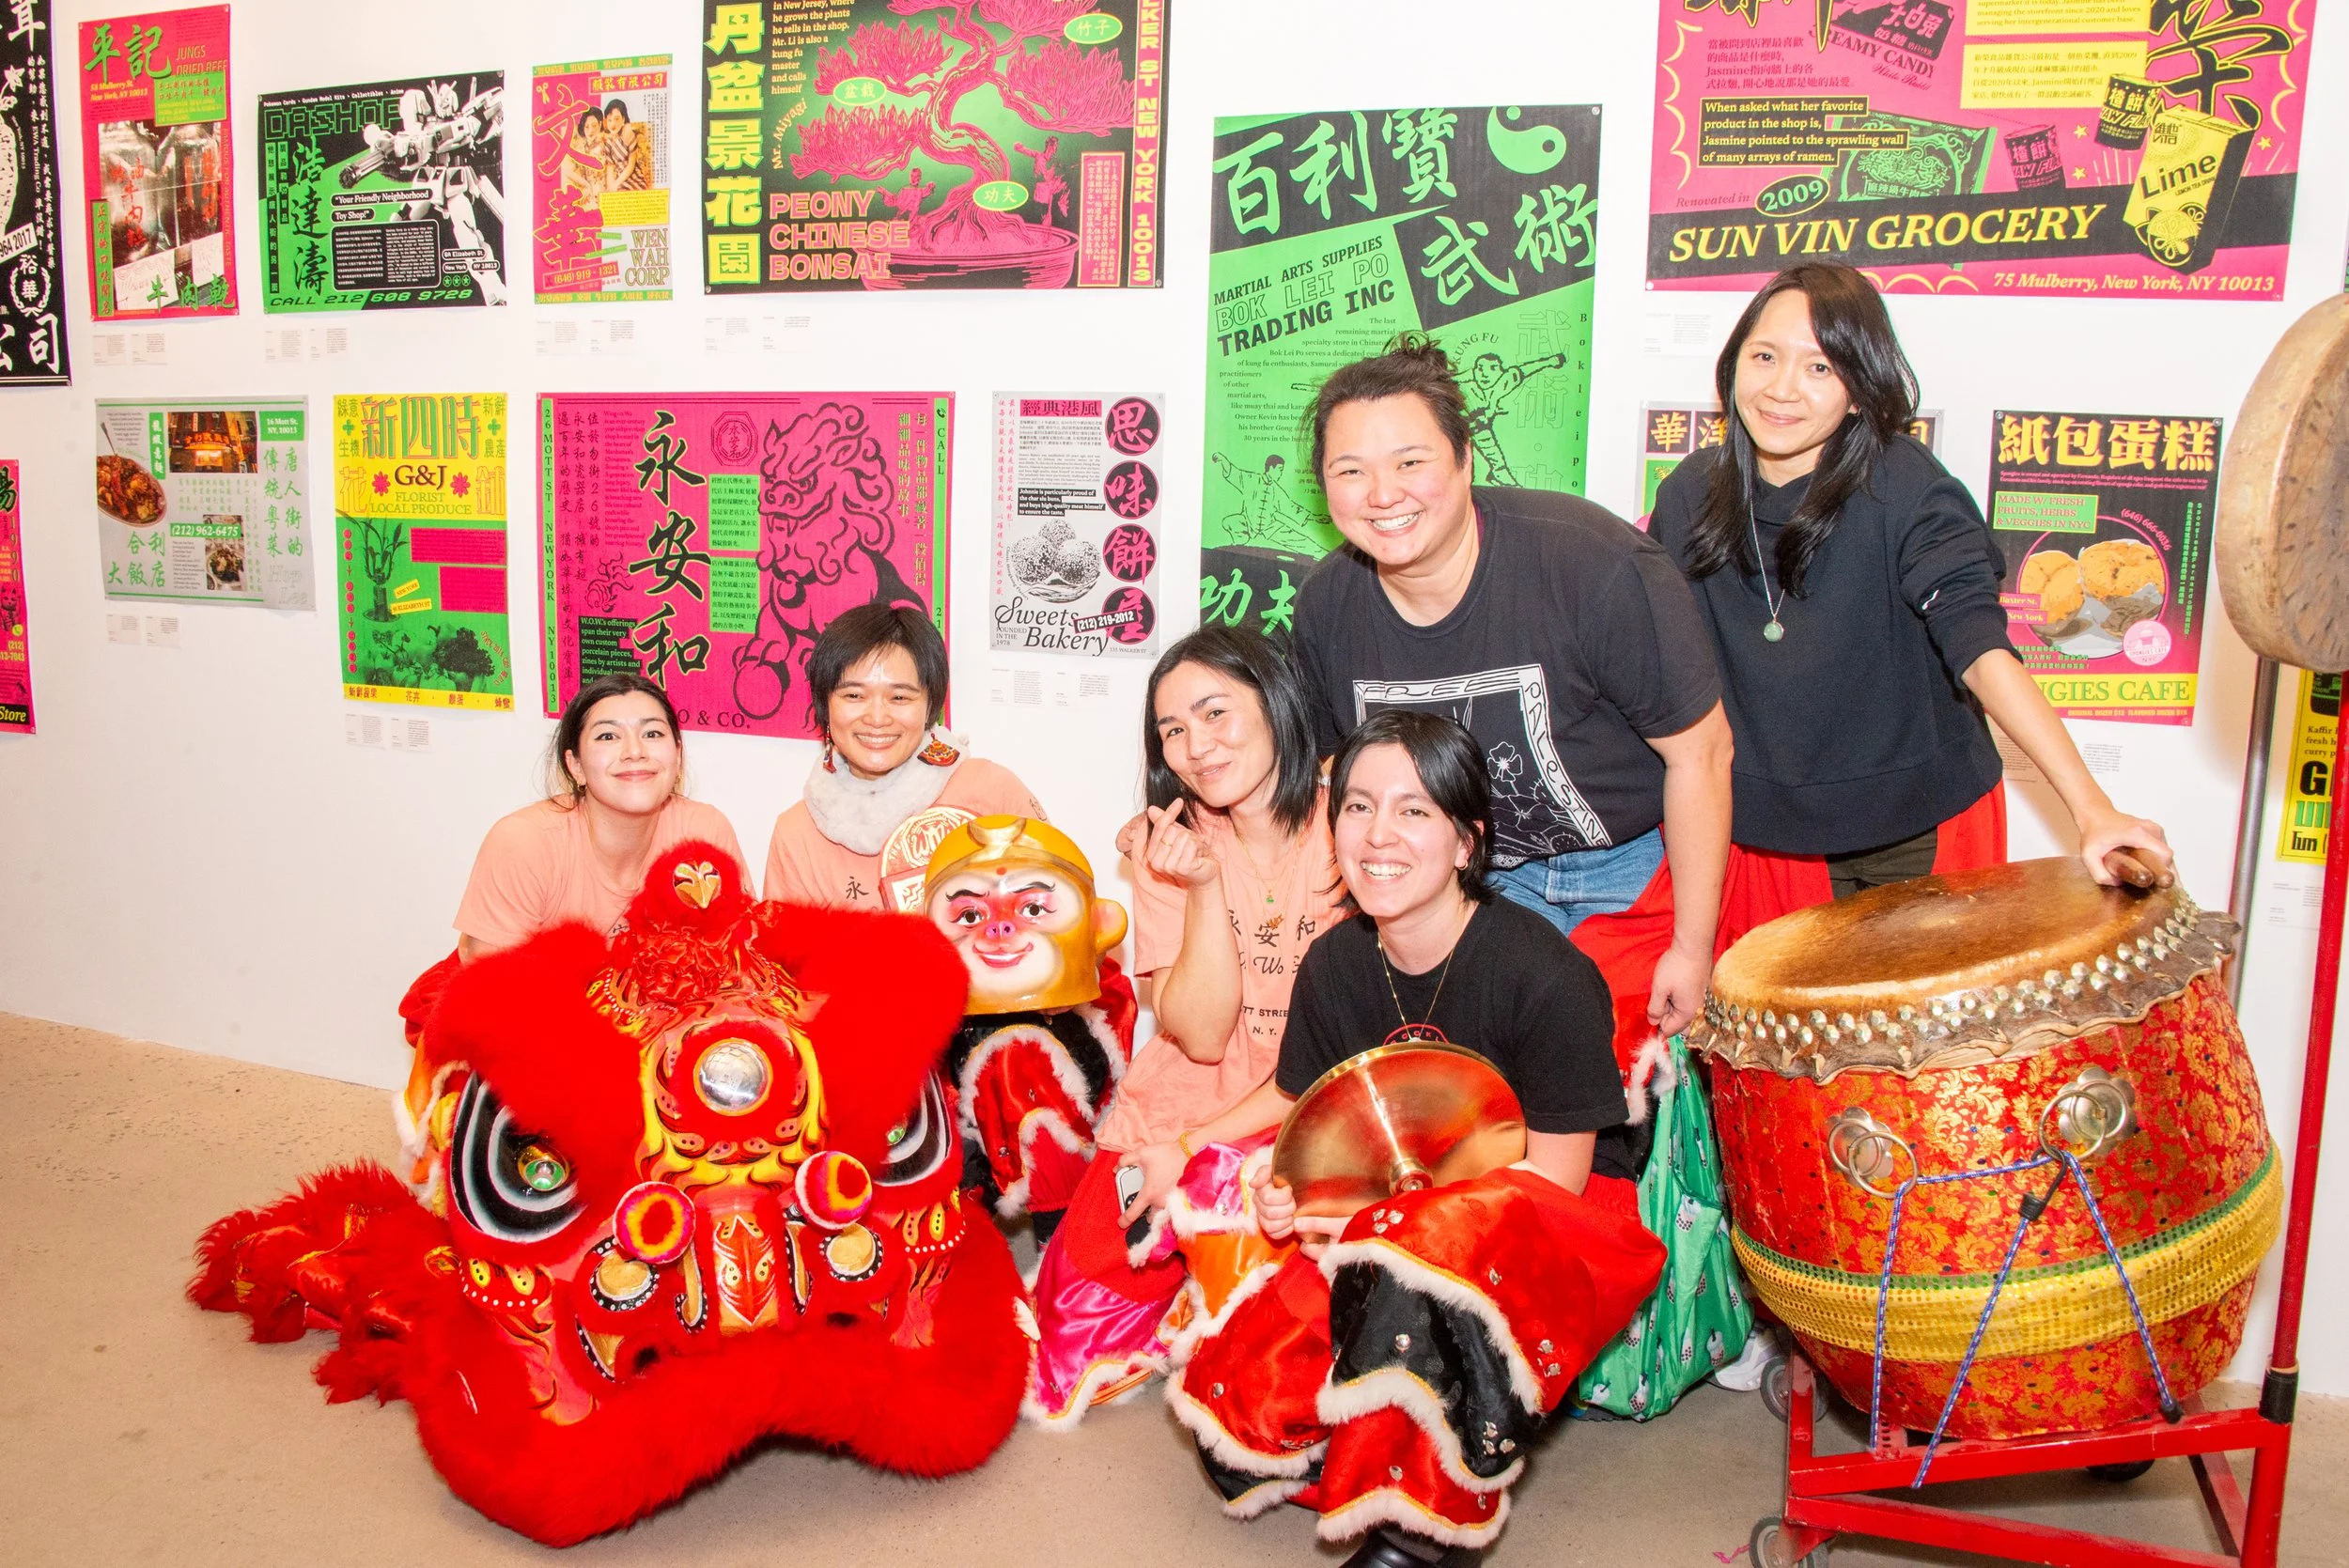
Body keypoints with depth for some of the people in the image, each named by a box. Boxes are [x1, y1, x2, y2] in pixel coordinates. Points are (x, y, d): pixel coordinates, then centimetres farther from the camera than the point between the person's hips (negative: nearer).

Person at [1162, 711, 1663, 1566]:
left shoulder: (1544, 974, -18)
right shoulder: (1335, 965, -1)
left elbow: (1551, 1176, -14)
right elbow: (1296, 1099, 15)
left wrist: (1375, 1206, -24)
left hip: (1562, 1229, -5)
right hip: (1382, 1229, 5)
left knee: (1420, 1254, -40)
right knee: (1237, 1397, -18)